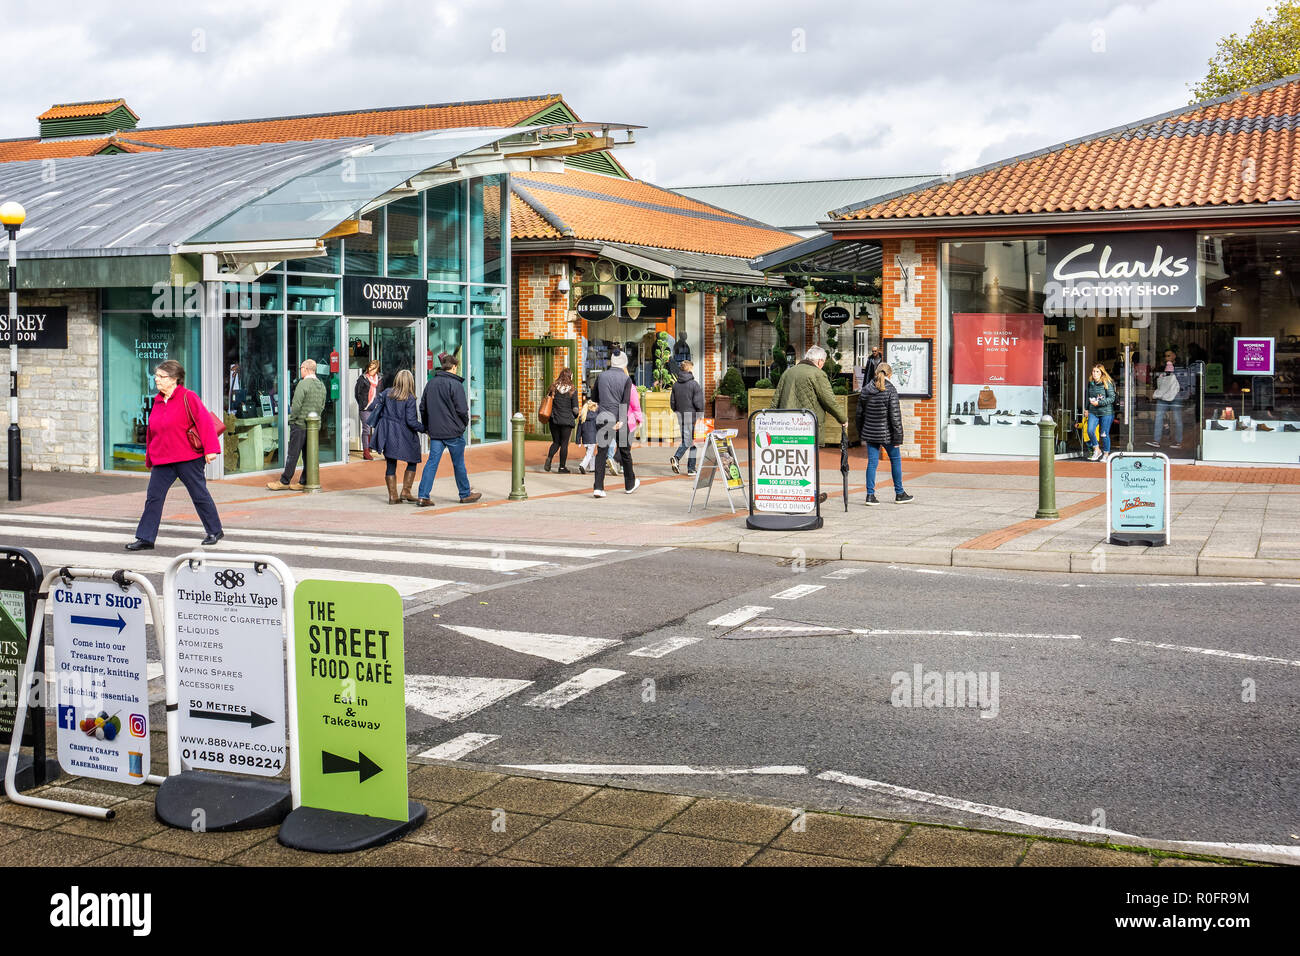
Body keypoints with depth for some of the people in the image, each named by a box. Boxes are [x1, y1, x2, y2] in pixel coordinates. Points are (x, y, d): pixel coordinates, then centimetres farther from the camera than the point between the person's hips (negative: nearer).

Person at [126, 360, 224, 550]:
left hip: (187, 458, -6)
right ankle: (145, 539, 3)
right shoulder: (157, 401, 12)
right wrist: (149, 458, 21)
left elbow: (205, 421, -14)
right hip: (162, 460, 6)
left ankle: (215, 531, 21)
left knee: (199, 495, 5)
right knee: (153, 497, 0)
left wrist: (210, 449, -20)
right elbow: (151, 433, 19)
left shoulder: (188, 397, -9)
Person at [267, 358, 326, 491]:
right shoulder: (322, 385, 8)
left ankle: (284, 482, 4)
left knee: (293, 455, -2)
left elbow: (296, 405, -18)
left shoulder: (303, 384, -15)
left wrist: (293, 419, -3)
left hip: (300, 425, -7)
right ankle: (304, 482, 12)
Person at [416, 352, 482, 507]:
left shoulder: (431, 383, 8)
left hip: (435, 431, 5)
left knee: (432, 462, 4)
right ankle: (465, 494, 21)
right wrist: (465, 423, 5)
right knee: (458, 464, 8)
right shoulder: (455, 384, -12)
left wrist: (427, 427, 19)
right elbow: (462, 409, -14)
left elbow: (423, 407, 13)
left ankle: (423, 496, -4)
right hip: (453, 431, -5)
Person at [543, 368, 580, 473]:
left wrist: (549, 416, 19)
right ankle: (562, 467, 7)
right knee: (564, 443, 5)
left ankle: (549, 457, -11)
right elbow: (575, 409, -7)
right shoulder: (572, 390, -7)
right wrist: (575, 417, 14)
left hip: (554, 420, 3)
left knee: (556, 442, 15)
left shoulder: (554, 387, 0)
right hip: (567, 420, -3)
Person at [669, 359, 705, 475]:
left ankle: (676, 458, -4)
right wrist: (701, 414, 3)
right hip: (693, 418, -5)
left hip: (681, 418, 5)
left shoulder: (675, 385, 6)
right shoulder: (694, 384, -11)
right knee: (693, 442, 2)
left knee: (685, 441, 15)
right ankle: (691, 469, -2)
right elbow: (698, 403, -13)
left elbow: (672, 403, 9)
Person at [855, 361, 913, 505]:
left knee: (872, 462, 8)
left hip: (870, 433, 4)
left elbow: (860, 414, 9)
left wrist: (862, 435, 18)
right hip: (886, 433, -4)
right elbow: (895, 415, -15)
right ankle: (899, 494, 20)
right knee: (896, 460, 12)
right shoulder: (890, 390, -13)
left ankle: (870, 495, 4)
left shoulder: (865, 390, 3)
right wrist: (898, 438, -10)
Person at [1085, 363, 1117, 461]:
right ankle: (1097, 450, 8)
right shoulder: (1090, 383, 9)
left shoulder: (1107, 383, -8)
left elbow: (1112, 398, -11)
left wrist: (1099, 403, -18)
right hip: (1093, 412, 5)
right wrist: (1087, 409, 19)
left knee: (1104, 434, 0)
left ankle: (1106, 454, 16)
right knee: (1090, 431, -12)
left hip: (1106, 412, -5)